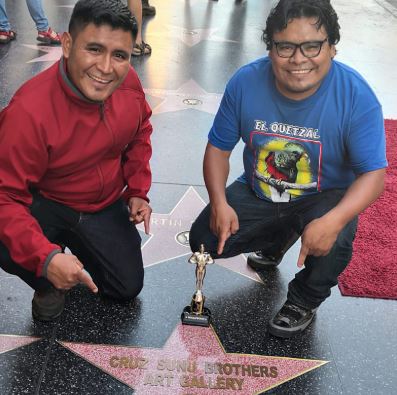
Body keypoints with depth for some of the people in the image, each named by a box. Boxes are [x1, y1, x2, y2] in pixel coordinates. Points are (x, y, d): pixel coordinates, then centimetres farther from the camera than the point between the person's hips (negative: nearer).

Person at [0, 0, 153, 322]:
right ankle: (46, 286, 3)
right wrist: (45, 258, -43)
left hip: (107, 205, 5)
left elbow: (140, 131, 7)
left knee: (128, 287, 6)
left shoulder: (129, 82, -17)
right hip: (44, 204, -4)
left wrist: (138, 191, 0)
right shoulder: (27, 112, -35)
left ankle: (77, 244, 36)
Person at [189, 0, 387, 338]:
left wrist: (333, 221, -41)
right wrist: (219, 202, -21)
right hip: (257, 193, 4)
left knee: (334, 244, -34)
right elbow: (218, 148, -4)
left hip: (324, 198, -3)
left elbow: (373, 174, -23)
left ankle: (304, 301, 2)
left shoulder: (357, 96, -23)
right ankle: (276, 239, 22)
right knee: (204, 240, -10)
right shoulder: (246, 83, -16)